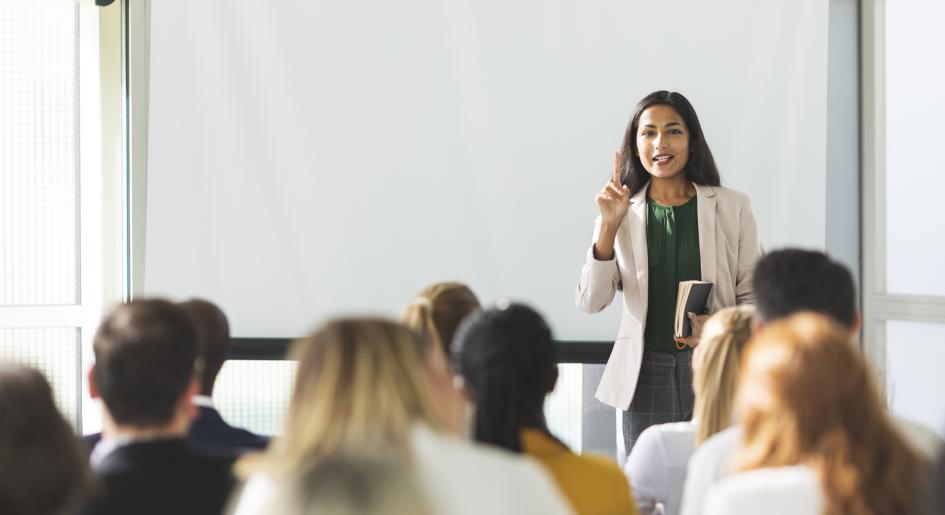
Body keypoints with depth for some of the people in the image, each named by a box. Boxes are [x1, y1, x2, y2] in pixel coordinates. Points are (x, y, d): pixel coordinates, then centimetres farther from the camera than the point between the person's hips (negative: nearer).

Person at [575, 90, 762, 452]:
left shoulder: (732, 208, 5)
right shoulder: (623, 213, 7)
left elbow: (754, 296, 6)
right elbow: (590, 302, -2)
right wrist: (609, 226, -12)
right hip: (645, 378, 1)